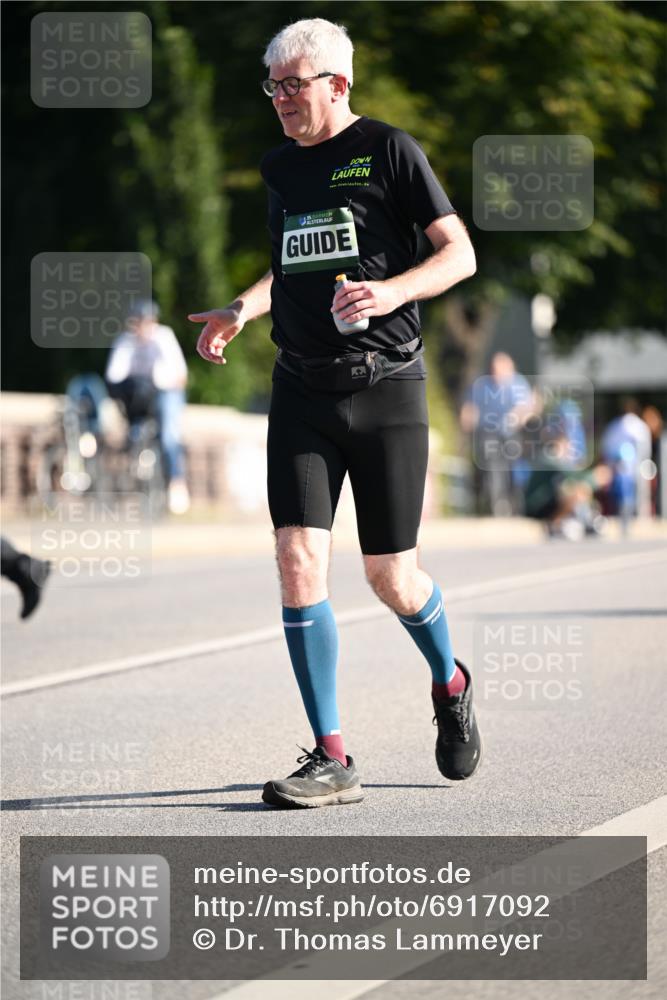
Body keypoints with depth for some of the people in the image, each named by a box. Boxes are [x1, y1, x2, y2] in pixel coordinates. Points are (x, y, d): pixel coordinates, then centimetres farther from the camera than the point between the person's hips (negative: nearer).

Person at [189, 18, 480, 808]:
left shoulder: (389, 150, -3)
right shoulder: (279, 167, 13)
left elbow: (459, 252, -5)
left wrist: (392, 291, -22)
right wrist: (242, 311, 11)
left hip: (386, 386, -4)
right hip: (302, 388, 4)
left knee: (391, 576, 1)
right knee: (299, 557, -11)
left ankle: (450, 685, 35)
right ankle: (331, 761, -6)